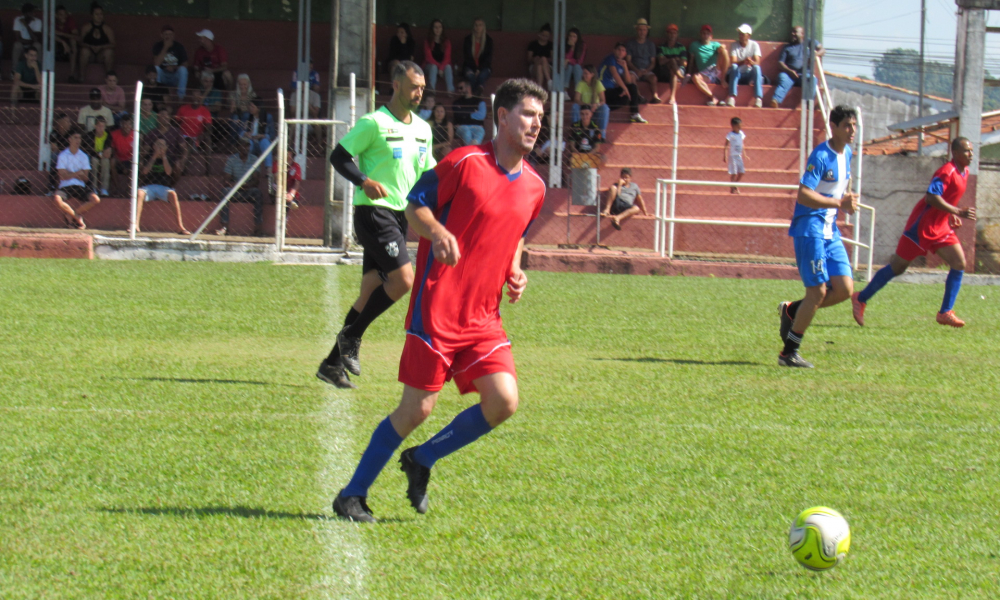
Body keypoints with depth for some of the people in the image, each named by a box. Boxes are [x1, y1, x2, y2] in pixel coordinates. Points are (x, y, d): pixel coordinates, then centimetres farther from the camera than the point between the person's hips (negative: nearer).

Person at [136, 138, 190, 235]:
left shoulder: (167, 158, 12)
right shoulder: (149, 157, 12)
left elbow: (168, 172, -5)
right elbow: (145, 171, -5)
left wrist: (163, 157, -5)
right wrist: (154, 157, -5)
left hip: (164, 188, 0)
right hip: (149, 187, 0)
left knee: (173, 194, -34)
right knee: (139, 193, -34)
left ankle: (180, 226, -36)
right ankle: (136, 225, -41)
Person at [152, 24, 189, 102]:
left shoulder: (179, 46, -2)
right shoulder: (158, 46, -4)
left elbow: (185, 65, -2)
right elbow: (156, 63, -19)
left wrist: (174, 68, -21)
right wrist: (165, 48, -24)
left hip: (176, 77, 0)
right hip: (162, 76, 0)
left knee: (183, 69, -30)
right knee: (156, 68, -30)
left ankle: (180, 98, -29)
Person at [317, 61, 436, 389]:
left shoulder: (423, 129, 14)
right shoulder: (374, 123, -9)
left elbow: (426, 171, 25)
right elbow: (338, 156, -9)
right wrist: (364, 181, -24)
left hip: (400, 215, 8)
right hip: (374, 211, -8)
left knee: (371, 292, 7)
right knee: (403, 279, -20)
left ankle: (333, 363, 14)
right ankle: (351, 337, -5)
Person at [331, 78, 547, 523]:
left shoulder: (534, 187, 10)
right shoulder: (465, 163, -9)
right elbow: (414, 206, -3)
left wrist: (515, 273, 8)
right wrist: (437, 232, -23)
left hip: (484, 318, 6)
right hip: (437, 307, -6)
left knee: (504, 402, -10)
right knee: (417, 409, -5)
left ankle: (422, 460, 13)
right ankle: (353, 495, 11)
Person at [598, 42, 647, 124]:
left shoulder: (621, 62, 13)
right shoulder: (611, 59, -10)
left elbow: (628, 81, 9)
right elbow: (615, 74, -23)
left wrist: (625, 67, -4)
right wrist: (625, 88, -26)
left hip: (612, 89, 9)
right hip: (604, 91, -9)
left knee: (632, 87, 3)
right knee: (625, 96, -24)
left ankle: (635, 115, 2)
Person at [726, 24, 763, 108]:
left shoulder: (754, 45, -1)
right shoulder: (734, 45, -2)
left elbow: (757, 63, -13)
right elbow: (733, 62, -15)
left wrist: (751, 62, -38)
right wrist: (743, 62, -37)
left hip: (749, 74, 0)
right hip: (736, 74, 0)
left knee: (756, 68, -31)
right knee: (734, 67, -33)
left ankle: (758, 99, -42)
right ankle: (732, 98, -46)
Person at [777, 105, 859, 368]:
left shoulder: (847, 154, 11)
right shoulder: (821, 156, -16)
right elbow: (803, 195, -24)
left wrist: (847, 201, 6)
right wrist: (839, 203, -29)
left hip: (830, 230, 8)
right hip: (810, 227, -8)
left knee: (845, 289, -1)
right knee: (819, 291, -10)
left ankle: (792, 310, 20)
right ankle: (789, 353, 0)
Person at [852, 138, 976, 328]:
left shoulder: (964, 173, 10)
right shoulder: (947, 172, -19)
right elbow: (932, 198, -31)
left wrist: (951, 215, 12)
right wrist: (959, 212, -31)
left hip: (941, 228, 9)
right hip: (922, 225, -9)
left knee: (959, 264, -6)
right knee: (898, 267, 0)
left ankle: (945, 313, -4)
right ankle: (860, 299, 13)